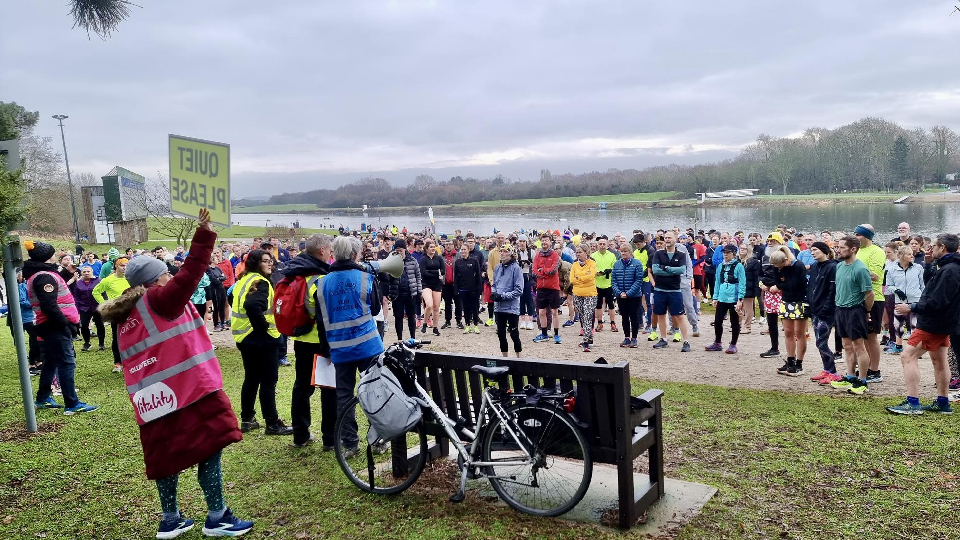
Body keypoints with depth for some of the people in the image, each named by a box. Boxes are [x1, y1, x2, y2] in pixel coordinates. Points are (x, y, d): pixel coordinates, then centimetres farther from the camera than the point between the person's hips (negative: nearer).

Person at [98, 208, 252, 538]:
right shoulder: (161, 299, -8)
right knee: (209, 448, -2)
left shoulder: (127, 318, 16)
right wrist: (204, 233, -23)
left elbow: (137, 361, 19)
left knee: (168, 454, 15)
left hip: (154, 397, 8)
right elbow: (190, 273, -22)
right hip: (188, 390, -8)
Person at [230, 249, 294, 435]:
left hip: (244, 337, 9)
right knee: (268, 382, -2)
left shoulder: (243, 280, 11)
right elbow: (252, 305, -34)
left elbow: (236, 301, 23)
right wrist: (263, 325, -22)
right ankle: (273, 424, 4)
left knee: (251, 378, 18)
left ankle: (247, 419, 24)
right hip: (262, 339, -9)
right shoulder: (260, 282, -17)